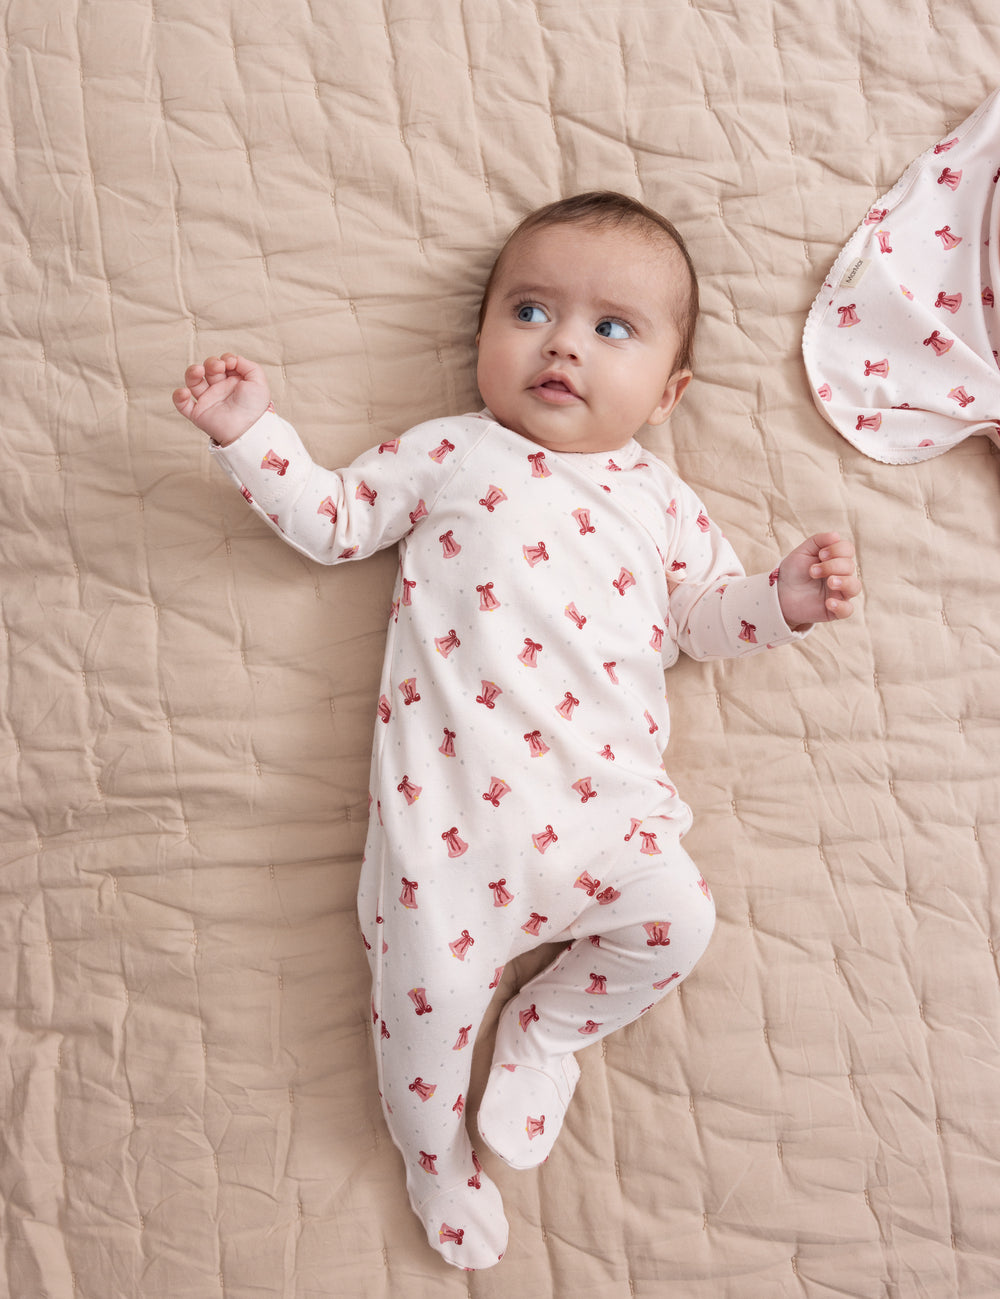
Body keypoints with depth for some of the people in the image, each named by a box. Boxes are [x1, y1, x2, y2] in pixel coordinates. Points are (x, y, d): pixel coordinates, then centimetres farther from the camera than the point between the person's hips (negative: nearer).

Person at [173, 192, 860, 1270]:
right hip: (450, 786, -2)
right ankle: (434, 1151, 26)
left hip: (604, 793, 2)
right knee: (430, 978, -6)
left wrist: (785, 598, 4)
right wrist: (249, 431, 7)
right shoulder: (445, 454, 13)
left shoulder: (661, 501, 18)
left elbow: (704, 616, 22)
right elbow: (330, 520, 16)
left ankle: (548, 1025, 15)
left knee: (675, 918, -16)